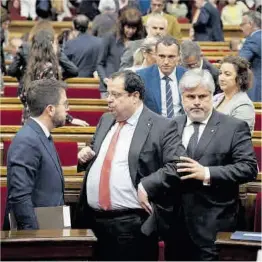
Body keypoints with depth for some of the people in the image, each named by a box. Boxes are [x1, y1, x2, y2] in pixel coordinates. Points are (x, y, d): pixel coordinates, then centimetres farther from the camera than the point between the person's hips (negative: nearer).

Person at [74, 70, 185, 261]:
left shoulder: (162, 127, -7)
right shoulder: (106, 121, 16)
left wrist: (146, 186, -19)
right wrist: (87, 156, 7)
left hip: (133, 225, -6)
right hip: (94, 220, 6)